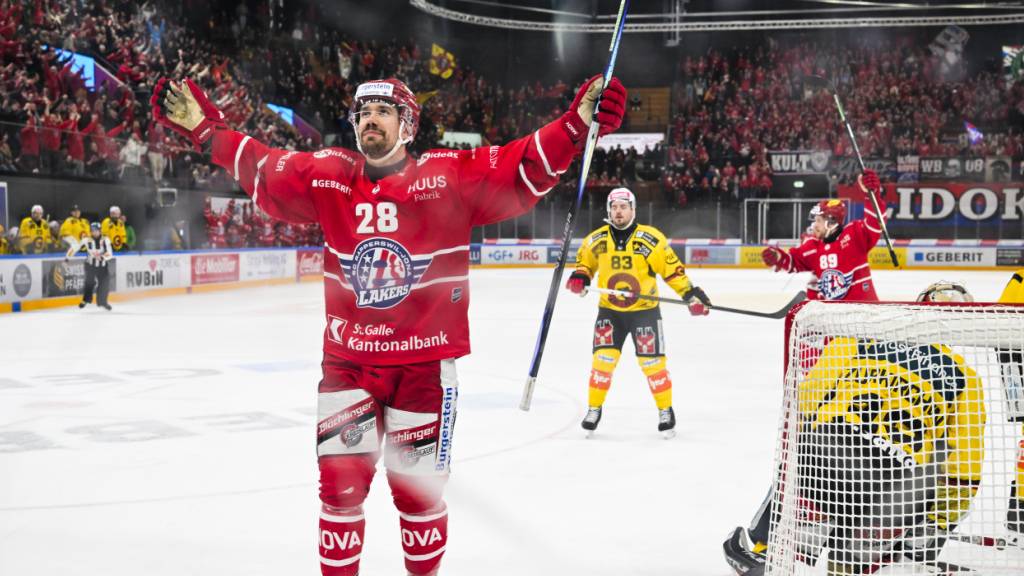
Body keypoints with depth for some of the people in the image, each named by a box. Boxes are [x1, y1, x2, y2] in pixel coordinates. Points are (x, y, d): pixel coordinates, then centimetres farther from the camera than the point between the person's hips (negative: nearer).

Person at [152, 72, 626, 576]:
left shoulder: (452, 176, -8)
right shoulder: (326, 177, 2)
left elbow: (527, 167, -14)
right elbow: (263, 169, 8)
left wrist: (579, 122, -27)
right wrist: (205, 128, 1)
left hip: (425, 365, -2)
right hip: (347, 362, 2)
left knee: (418, 490, 10)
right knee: (340, 483, 1)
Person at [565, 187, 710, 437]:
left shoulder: (651, 239, -13)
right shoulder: (596, 240, -4)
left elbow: (671, 268, -8)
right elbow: (585, 261, 13)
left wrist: (691, 294, -13)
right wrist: (580, 277, -8)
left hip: (644, 310, -2)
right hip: (609, 310, 2)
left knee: (652, 362, -1)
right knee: (603, 359, -5)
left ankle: (666, 410, 17)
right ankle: (594, 409, 11)